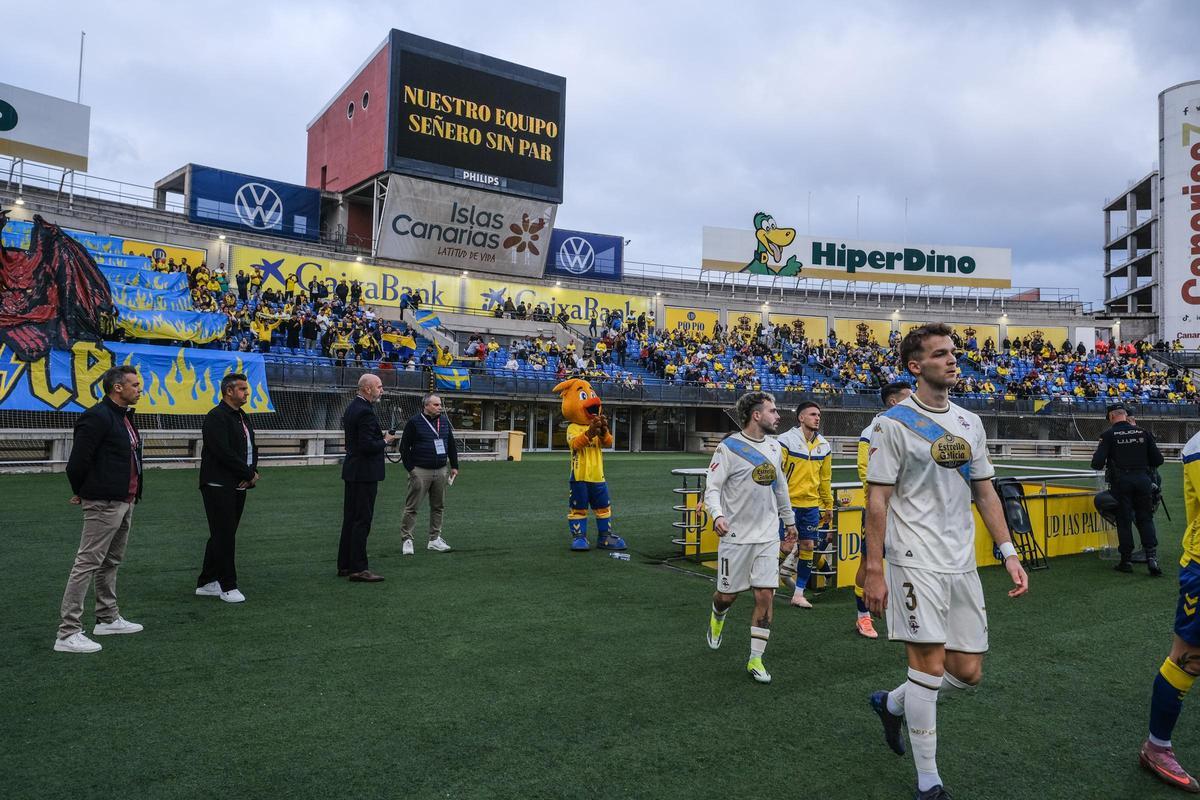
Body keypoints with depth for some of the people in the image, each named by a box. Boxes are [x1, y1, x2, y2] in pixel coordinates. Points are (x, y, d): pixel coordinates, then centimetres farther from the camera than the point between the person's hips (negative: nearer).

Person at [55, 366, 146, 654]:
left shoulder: (124, 416, 13)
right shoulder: (97, 417, -17)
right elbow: (77, 461, -17)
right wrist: (81, 493, -3)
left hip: (125, 501, 10)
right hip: (104, 503, -10)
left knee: (112, 562, 18)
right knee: (88, 563, -6)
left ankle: (108, 619, 30)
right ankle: (68, 633, -1)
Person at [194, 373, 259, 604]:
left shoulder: (243, 417, 16)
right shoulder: (216, 417, -13)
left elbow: (252, 449, 19)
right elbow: (224, 452, -21)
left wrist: (253, 472, -1)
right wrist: (249, 474, -14)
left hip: (238, 487, 9)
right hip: (219, 487, -9)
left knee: (222, 535, 14)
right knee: (224, 535, -4)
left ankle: (206, 583, 23)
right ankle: (227, 586, 3)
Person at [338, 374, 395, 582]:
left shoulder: (352, 407, 13)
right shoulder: (365, 412, -19)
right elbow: (368, 446, -24)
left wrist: (381, 436, 12)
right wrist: (385, 441, -8)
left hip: (352, 471, 10)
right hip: (365, 472, -10)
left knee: (350, 518, 14)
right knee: (363, 520, -5)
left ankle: (344, 565, 21)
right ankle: (358, 568, -2)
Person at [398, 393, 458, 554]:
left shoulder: (444, 421, 11)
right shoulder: (415, 422, -5)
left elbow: (451, 445, 17)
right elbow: (404, 447, -5)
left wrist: (454, 466, 13)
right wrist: (410, 468, -9)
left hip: (440, 471, 5)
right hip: (420, 471, -5)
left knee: (438, 506, 9)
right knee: (411, 507, -3)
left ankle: (434, 539, 18)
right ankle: (407, 539, 5)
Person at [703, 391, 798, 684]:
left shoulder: (774, 446, 8)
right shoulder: (729, 447, -11)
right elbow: (712, 488, -13)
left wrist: (789, 520, 25)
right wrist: (717, 515, -30)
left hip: (768, 536, 4)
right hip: (736, 536, -4)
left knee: (766, 596, -2)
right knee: (728, 594, 9)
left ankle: (756, 660, 9)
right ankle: (717, 618, 45)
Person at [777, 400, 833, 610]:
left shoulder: (823, 445, 9)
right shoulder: (786, 440, -8)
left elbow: (825, 478, 17)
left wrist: (829, 505, 18)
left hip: (811, 505, 5)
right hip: (788, 503, -5)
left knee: (808, 547, 5)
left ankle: (799, 594, 15)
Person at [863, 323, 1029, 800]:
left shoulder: (970, 423, 12)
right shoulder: (894, 422, -7)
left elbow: (985, 493, 17)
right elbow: (877, 499, -8)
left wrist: (1009, 553, 9)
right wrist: (874, 570, -12)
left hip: (962, 564, 6)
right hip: (917, 561, -6)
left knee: (968, 672, 8)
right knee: (930, 663, -6)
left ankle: (891, 704, 34)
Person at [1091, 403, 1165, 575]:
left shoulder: (1108, 435, -3)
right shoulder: (1143, 432, 6)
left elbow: (1097, 463, -10)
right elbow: (1158, 460, 6)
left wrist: (1105, 464, 13)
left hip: (1121, 481, -2)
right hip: (1143, 480, 2)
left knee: (1124, 520, 6)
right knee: (1145, 519, 11)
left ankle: (1126, 560, 10)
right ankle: (1152, 556, -1)